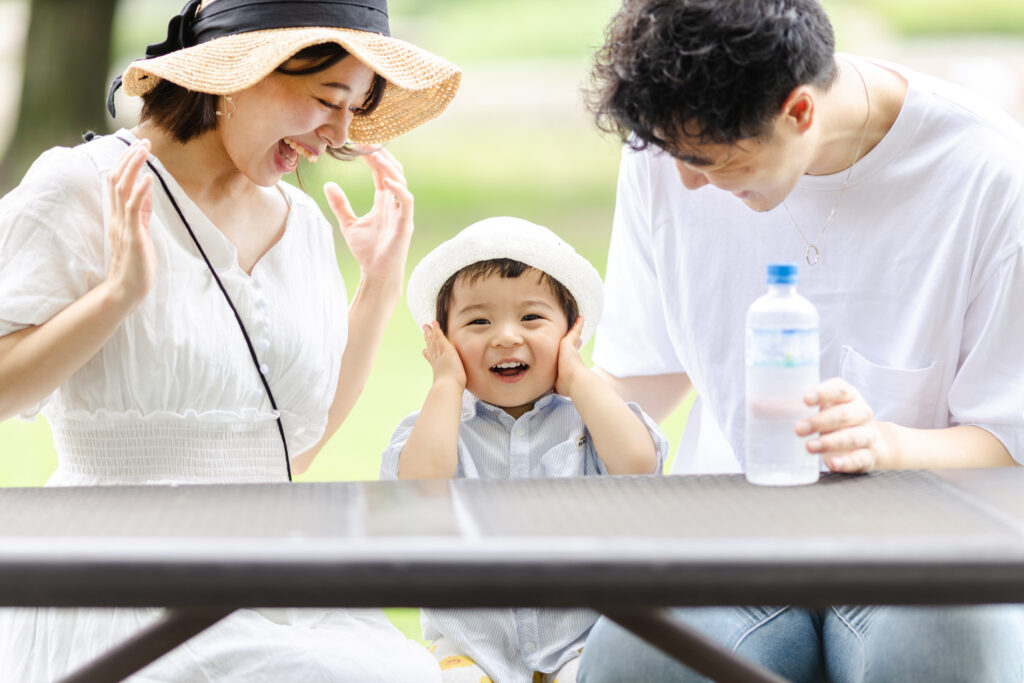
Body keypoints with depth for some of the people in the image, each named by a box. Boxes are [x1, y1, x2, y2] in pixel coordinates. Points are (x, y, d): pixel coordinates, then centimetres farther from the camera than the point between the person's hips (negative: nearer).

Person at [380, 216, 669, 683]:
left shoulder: (585, 419, 3)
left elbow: (637, 462, -19)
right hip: (472, 641, 0)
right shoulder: (435, 428, 3)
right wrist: (447, 384, -9)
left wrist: (577, 378, -9)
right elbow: (420, 484, -20)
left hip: (583, 637, 0)